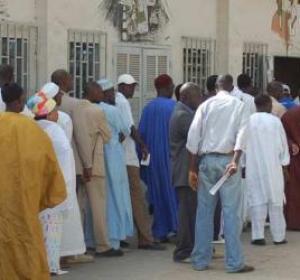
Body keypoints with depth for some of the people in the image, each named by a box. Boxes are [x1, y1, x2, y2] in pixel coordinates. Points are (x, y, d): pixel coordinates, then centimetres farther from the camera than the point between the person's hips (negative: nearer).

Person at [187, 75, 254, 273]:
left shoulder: (205, 105, 8)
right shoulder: (239, 105, 4)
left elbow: (193, 136, 2)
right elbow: (241, 134, -10)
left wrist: (193, 168, 5)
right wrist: (235, 161, -19)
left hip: (206, 160, 2)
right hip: (228, 159, -2)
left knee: (204, 211, 8)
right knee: (231, 211, -1)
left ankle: (201, 260, 11)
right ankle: (234, 262, -2)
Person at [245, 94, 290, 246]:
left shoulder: (248, 121, -2)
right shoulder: (275, 121, -4)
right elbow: (283, 144, 3)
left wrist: (243, 165, 10)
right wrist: (284, 164, 13)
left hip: (253, 168, 1)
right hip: (273, 168, -1)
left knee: (257, 200, 3)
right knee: (276, 202, 6)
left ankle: (258, 236, -2)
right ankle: (278, 236, 9)